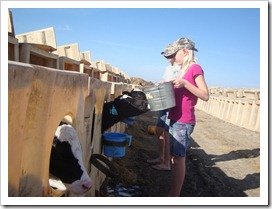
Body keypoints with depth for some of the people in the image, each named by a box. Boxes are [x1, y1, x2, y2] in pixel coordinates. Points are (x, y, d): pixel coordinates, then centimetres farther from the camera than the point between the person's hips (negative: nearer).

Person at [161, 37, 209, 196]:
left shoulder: (195, 68, -9)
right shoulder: (184, 69, 14)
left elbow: (205, 95, -15)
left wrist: (184, 83, -24)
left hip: (183, 122, -9)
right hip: (175, 119, 9)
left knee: (178, 158, -3)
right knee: (174, 156, 15)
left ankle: (175, 196, 8)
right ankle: (173, 192, 29)